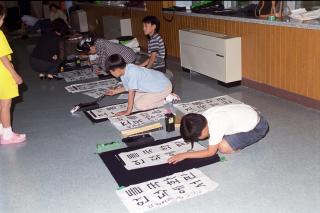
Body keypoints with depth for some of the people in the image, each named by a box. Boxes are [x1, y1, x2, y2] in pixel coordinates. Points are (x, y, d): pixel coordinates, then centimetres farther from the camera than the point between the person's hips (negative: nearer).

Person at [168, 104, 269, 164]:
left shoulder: (215, 126, -33)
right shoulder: (204, 116, -12)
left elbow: (210, 152, -23)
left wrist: (184, 155, -23)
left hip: (257, 127, -8)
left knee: (223, 147, -16)